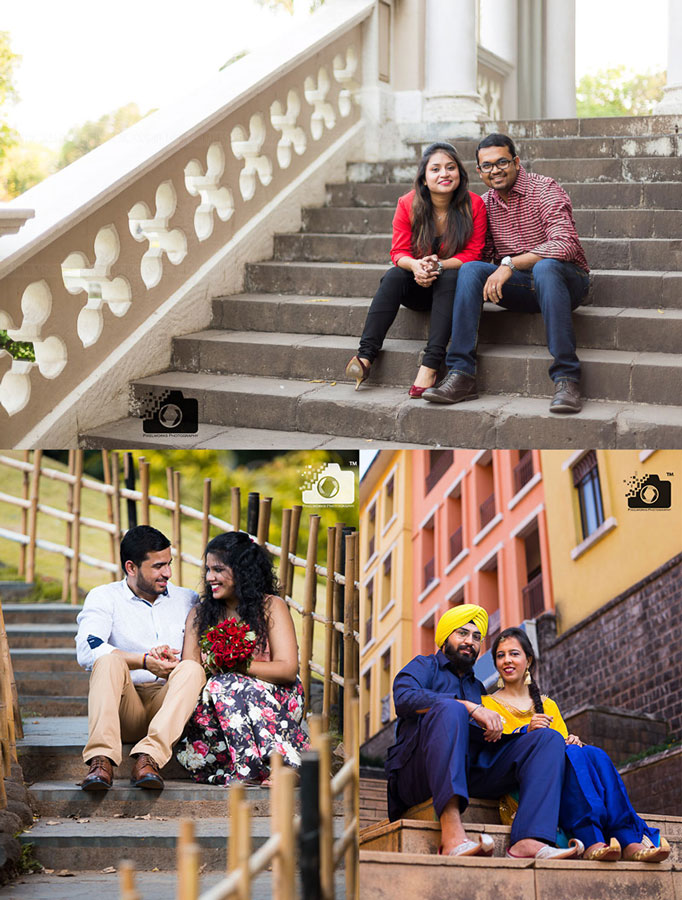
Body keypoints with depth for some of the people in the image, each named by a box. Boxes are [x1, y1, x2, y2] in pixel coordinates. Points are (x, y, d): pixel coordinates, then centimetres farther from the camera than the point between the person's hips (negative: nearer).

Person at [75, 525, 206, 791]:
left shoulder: (187, 600, 16)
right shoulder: (104, 597, 7)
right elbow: (87, 650, -12)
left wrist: (173, 661, -15)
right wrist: (145, 661, -21)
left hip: (168, 706, 2)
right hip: (123, 706, -2)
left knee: (192, 668, -27)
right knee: (110, 661, -29)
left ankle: (149, 757, -45)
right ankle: (102, 760, -46)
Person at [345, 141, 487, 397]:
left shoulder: (473, 205, -12)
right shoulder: (408, 204, -7)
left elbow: (472, 254, -14)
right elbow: (399, 252, -8)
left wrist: (437, 265, -31)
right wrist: (416, 266, -32)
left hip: (452, 282, -2)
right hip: (417, 289, 2)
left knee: (451, 277, -34)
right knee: (394, 275, -28)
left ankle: (430, 364, -44)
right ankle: (365, 355, -36)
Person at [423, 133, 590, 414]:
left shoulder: (544, 189, -11)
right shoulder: (485, 204, 8)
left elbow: (565, 244, -25)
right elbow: (483, 253, 11)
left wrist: (510, 264, -31)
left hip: (565, 279, -5)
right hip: (522, 287, 5)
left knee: (545, 267, -39)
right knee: (471, 269, -19)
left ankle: (566, 379, -43)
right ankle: (461, 375, -26)